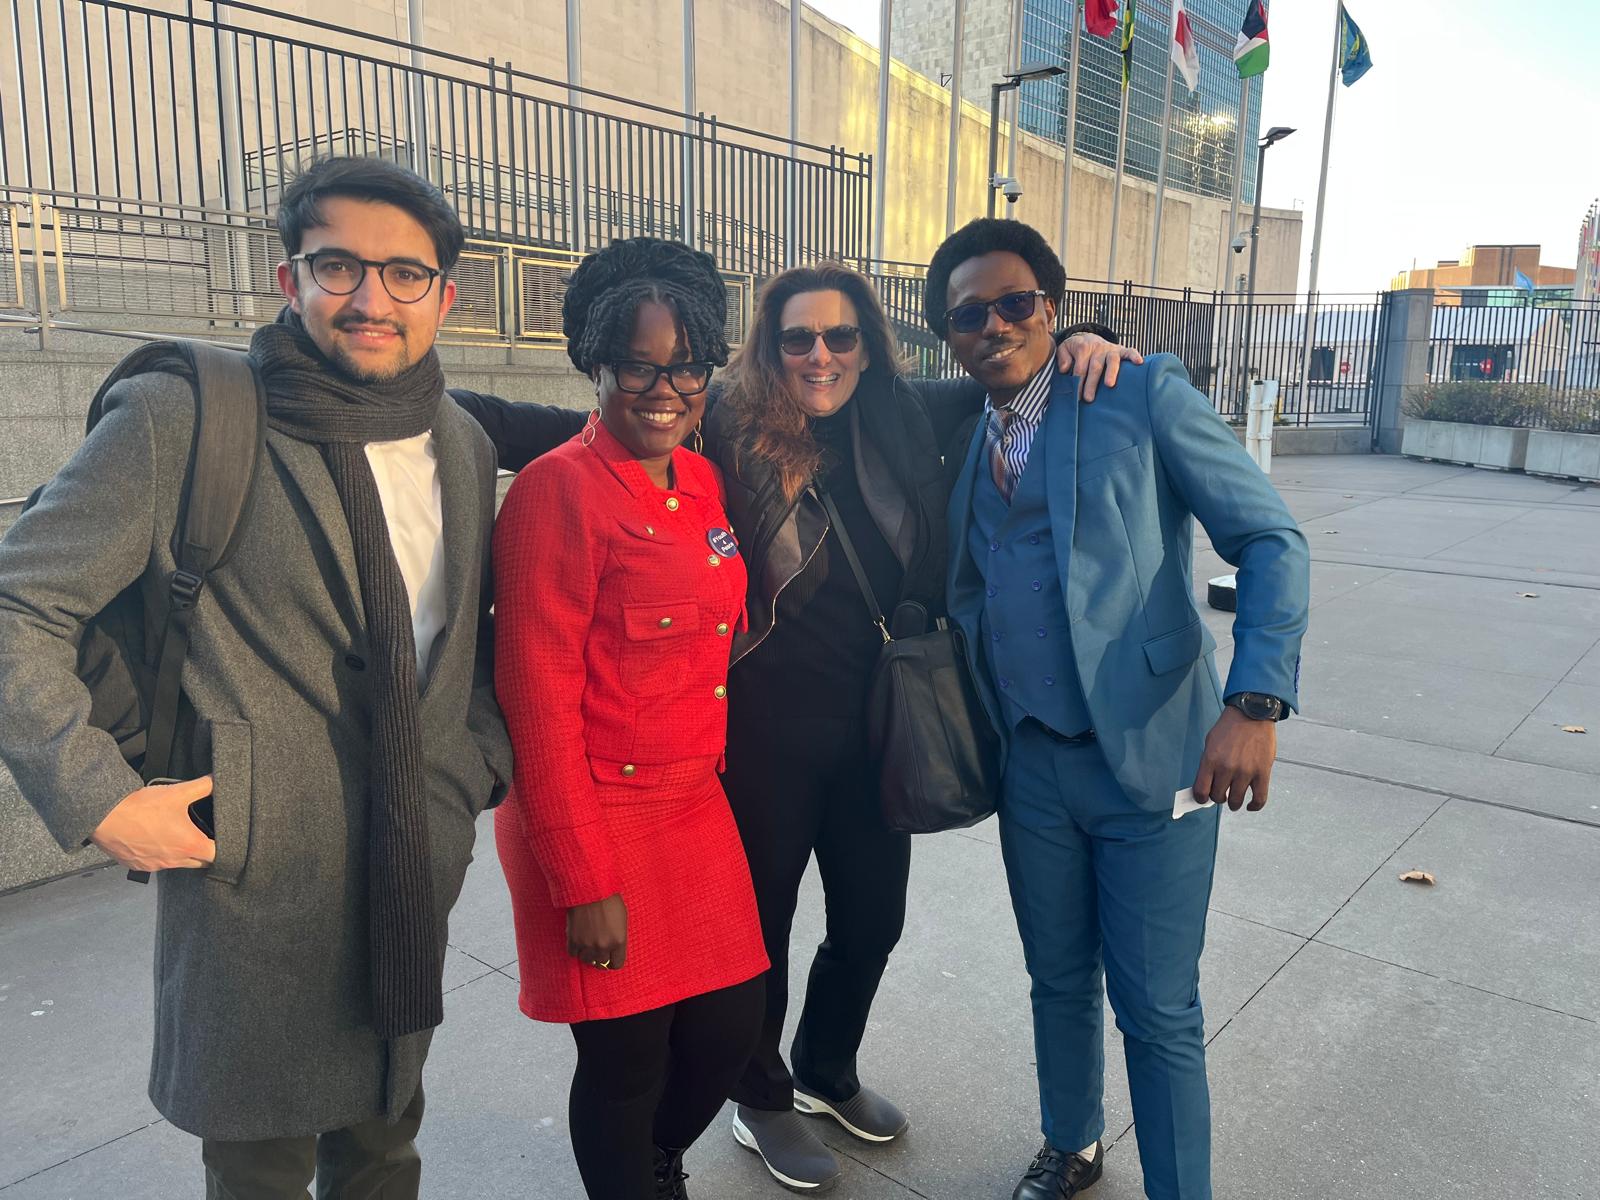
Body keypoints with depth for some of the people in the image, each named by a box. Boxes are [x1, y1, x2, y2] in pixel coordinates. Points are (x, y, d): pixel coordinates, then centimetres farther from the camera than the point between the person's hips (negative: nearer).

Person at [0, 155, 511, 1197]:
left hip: (418, 877, 5)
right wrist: (96, 796, -16)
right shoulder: (179, 422, -11)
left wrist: (483, 760, 3)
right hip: (254, 886, -4)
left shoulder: (464, 446, 6)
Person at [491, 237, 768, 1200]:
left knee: (729, 1028, 16)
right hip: (596, 821, -7)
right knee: (627, 1057, 9)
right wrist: (585, 884, -15)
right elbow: (538, 703, -17)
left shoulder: (702, 481, 6)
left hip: (696, 809, 7)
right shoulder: (560, 490, -16)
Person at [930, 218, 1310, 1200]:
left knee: (1158, 1010, 5)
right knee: (1059, 981, 21)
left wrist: (1256, 702, -23)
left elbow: (1271, 539, -10)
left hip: (1152, 757, -5)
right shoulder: (961, 443, 9)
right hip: (1031, 763, 5)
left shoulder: (1144, 395, -6)